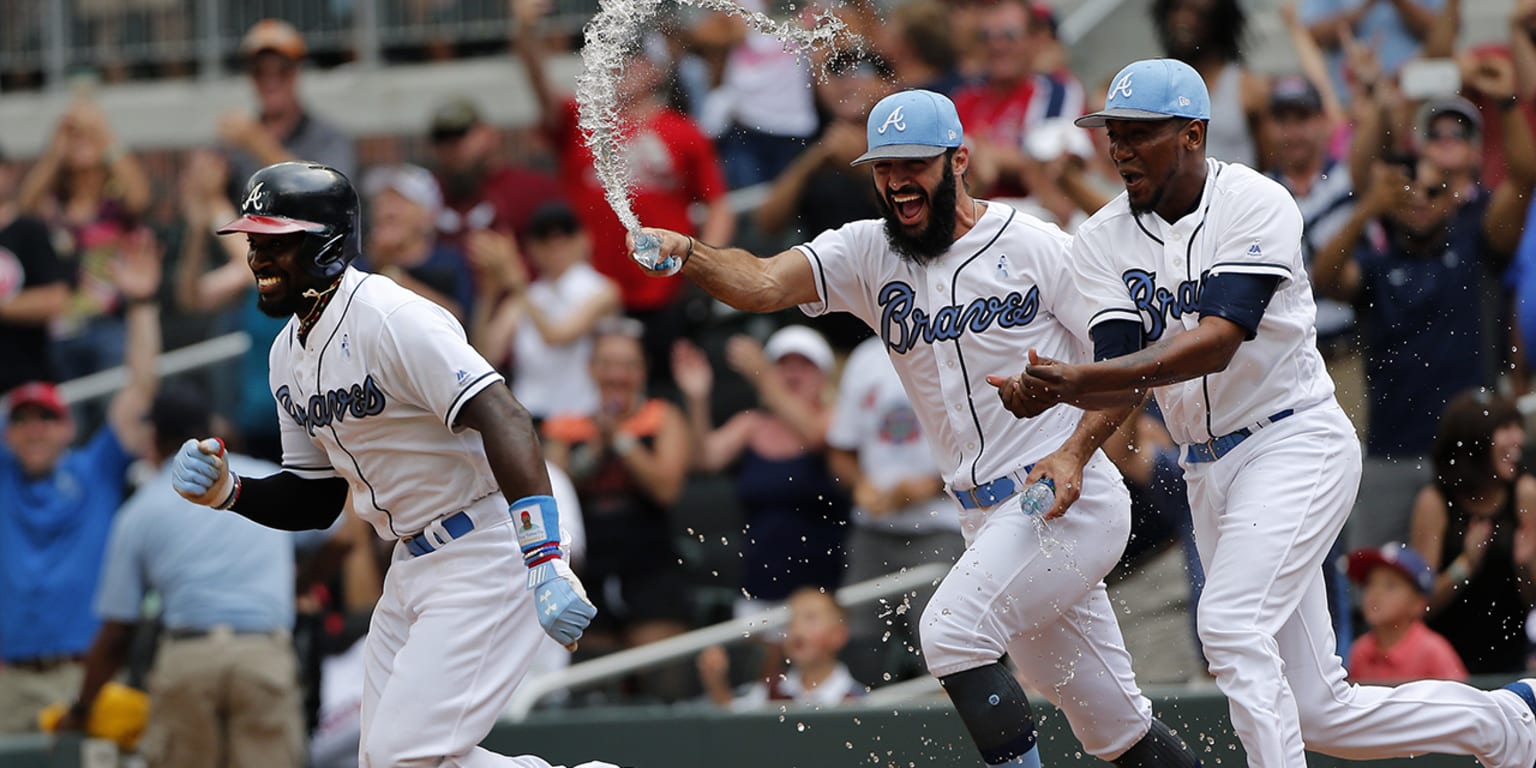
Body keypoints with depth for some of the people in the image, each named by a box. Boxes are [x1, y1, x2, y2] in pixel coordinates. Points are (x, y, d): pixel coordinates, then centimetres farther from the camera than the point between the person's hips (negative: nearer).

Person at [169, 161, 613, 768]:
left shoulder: (388, 318, -18)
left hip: (486, 555, -10)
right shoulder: (291, 354, 11)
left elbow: (502, 421, -29)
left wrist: (545, 562, -39)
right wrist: (227, 491, -1)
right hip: (411, 569, 10)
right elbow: (315, 501, 19)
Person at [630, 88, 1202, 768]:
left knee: (951, 630, -25)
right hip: (989, 520, 6)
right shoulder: (868, 254, 4)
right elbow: (763, 284, -12)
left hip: (1068, 501, -6)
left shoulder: (1033, 247, -7)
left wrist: (1075, 451, -20)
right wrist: (683, 254, -31)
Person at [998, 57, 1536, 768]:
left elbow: (1216, 344, -25)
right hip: (1210, 472, 6)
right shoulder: (1104, 241, 3)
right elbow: (1124, 376, -7)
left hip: (1297, 443, -6)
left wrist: (1082, 378, -36)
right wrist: (1049, 388, -30)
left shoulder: (1256, 205, -13)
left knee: (1230, 626, -27)